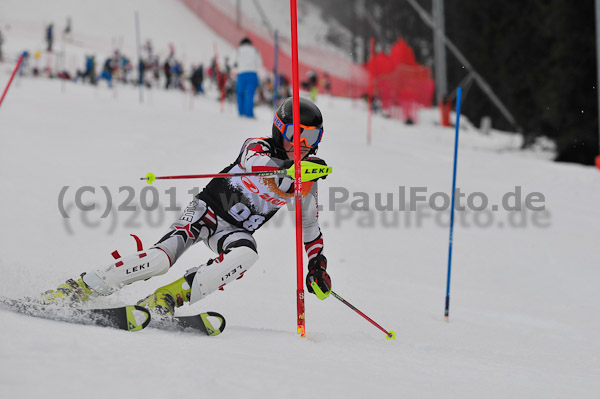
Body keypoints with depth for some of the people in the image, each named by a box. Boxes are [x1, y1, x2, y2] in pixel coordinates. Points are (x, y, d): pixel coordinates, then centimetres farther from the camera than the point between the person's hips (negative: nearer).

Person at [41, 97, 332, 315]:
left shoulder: (308, 178, 3)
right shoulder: (258, 147, -12)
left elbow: (309, 223, 18)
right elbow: (257, 165, -37)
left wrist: (316, 262, 11)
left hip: (236, 230, 4)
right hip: (208, 210, -4)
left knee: (246, 254, -34)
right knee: (163, 257, -27)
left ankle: (172, 295, -35)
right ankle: (79, 288, -19)